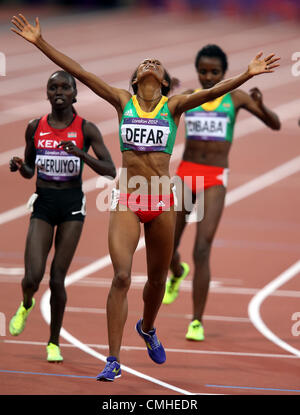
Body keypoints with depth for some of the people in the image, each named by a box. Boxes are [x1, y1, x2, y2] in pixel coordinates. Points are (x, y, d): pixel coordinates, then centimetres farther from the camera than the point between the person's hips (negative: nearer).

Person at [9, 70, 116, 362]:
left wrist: (81, 154, -22)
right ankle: (26, 305, 26)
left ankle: (54, 342, 16)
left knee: (57, 279, -2)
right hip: (42, 204, 1)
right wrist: (19, 167, -8)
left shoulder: (86, 129, -3)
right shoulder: (35, 128, 3)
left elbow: (110, 171, -7)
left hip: (72, 205, -1)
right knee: (32, 277, -12)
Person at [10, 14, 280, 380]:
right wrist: (40, 43, -9)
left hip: (161, 201, 1)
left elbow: (212, 92, -12)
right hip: (126, 199, -1)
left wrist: (248, 75, -26)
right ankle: (114, 360, -10)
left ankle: (147, 328, 46)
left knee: (157, 278, 14)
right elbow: (79, 73, -3)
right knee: (121, 276, -13)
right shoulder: (123, 101, 3)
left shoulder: (174, 105, 2)